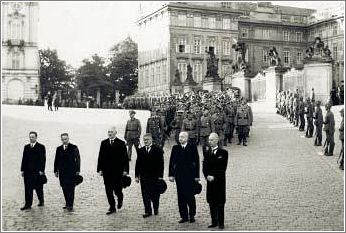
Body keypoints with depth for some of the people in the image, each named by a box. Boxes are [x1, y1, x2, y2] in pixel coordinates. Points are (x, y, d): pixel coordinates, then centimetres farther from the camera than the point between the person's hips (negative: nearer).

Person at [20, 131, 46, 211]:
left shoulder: (41, 147, -1)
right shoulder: (26, 147, 13)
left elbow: (43, 159, -6)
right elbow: (24, 159, 13)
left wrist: (41, 170, -13)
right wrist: (22, 170, 7)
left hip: (37, 171, -4)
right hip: (27, 171, 4)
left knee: (38, 187, 6)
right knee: (28, 188, 1)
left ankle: (41, 201, 23)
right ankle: (28, 204, 3)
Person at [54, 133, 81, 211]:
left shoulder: (74, 148, 0)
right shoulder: (59, 149, 13)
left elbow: (78, 159, -3)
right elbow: (56, 160, 14)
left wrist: (77, 170, -8)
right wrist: (56, 170, 8)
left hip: (71, 172, -4)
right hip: (62, 172, 4)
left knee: (71, 189, -4)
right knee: (65, 189, 5)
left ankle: (70, 205, -1)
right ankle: (67, 204, 15)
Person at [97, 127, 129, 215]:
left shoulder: (121, 143, -2)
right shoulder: (104, 143, 7)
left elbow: (125, 157, -2)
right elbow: (100, 157, 7)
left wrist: (125, 170, -8)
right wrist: (100, 169, 1)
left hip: (117, 171, -3)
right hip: (106, 171, 3)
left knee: (117, 189, 2)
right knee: (108, 191, 4)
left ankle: (120, 198, 35)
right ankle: (112, 207, 14)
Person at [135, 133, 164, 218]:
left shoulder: (158, 150, -2)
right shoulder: (140, 151, 7)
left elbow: (161, 163, -4)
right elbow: (138, 164, 8)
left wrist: (160, 176, -9)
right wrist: (137, 175, 3)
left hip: (155, 176, -2)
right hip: (144, 176, 3)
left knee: (155, 194, 6)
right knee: (145, 195, 2)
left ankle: (156, 208, 28)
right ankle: (148, 211, 11)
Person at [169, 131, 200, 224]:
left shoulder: (193, 147, -2)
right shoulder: (175, 148, 6)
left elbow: (196, 162, -2)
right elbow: (172, 162, 6)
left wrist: (197, 175, -4)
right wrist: (171, 174, 1)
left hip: (190, 175, -3)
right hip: (179, 176, 3)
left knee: (190, 195, -1)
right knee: (181, 197, 6)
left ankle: (192, 215, 15)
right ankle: (184, 216, 15)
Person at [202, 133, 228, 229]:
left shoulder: (223, 153, -4)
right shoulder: (206, 152, 9)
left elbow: (223, 168, -9)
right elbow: (204, 166, 5)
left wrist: (214, 177, -15)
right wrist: (207, 176, -11)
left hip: (219, 181, -4)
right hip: (210, 181, 4)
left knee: (220, 203, 2)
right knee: (211, 202, 8)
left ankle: (221, 222, 10)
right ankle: (214, 222, 17)